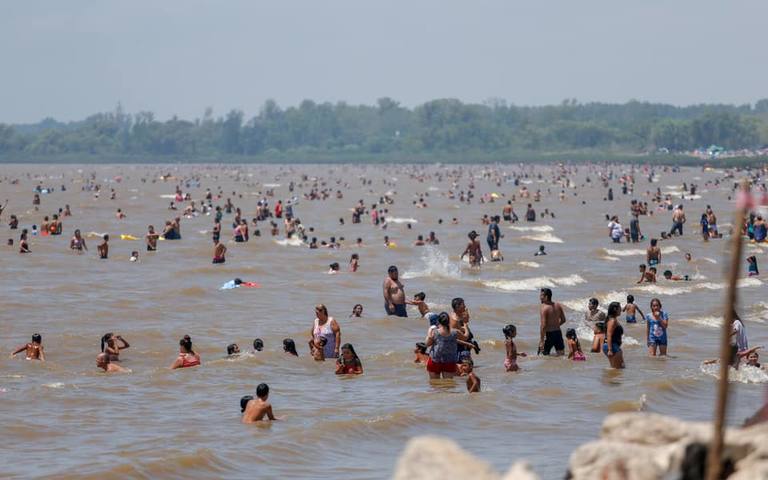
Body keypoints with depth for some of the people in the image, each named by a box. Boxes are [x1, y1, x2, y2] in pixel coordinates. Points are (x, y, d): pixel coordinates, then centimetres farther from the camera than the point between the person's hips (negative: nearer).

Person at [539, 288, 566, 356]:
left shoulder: (544, 308, -16)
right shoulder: (558, 306, 3)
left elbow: (543, 325, -20)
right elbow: (563, 320, 12)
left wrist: (541, 341, -18)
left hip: (549, 334, -6)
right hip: (558, 333, 6)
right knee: (561, 355, 13)